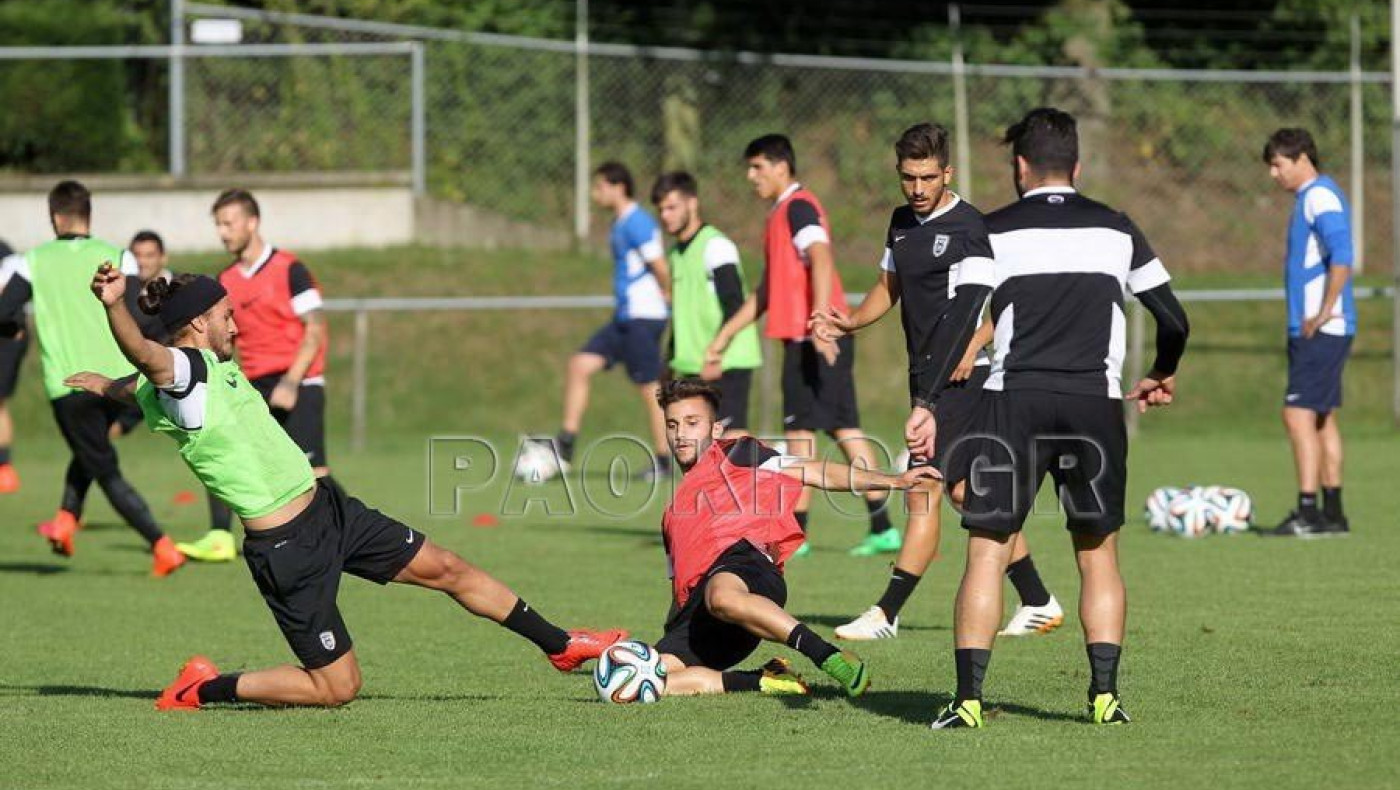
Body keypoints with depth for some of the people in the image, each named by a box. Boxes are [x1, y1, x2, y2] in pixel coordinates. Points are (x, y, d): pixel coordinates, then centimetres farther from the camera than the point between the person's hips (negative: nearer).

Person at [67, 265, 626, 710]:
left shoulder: (211, 366, 9)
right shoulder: (181, 368, -19)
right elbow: (145, 356, -43)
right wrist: (113, 306, -60)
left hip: (328, 509, 9)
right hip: (286, 548, -9)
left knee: (446, 569, 15)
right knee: (337, 688, -2)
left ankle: (559, 646, 32)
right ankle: (202, 689, 11)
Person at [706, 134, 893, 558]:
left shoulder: (798, 207, -8)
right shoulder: (781, 214, 23)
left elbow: (821, 261, -24)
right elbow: (766, 292, 29)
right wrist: (724, 336, 29)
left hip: (813, 338, -9)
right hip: (808, 338, 9)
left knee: (800, 429, -5)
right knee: (844, 428, 8)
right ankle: (882, 528, 8)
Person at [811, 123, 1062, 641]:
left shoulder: (969, 226, -12)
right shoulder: (902, 223, 13)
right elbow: (890, 287, 25)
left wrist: (974, 344, -27)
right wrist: (851, 322, 7)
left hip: (962, 377, -9)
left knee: (922, 492, -10)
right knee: (966, 492, 12)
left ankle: (887, 614, -8)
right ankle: (1038, 603, 20)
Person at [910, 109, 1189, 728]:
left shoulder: (996, 231, 4)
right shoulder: (1116, 229, 12)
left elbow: (959, 318, -8)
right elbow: (1173, 320, 14)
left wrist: (926, 404, -10)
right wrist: (1163, 377, 34)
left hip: (1013, 400, -2)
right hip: (1095, 404, 2)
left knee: (987, 551, 1)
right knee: (1098, 553, 13)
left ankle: (968, 697, -6)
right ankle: (1105, 693, 3)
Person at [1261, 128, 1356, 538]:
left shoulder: (1321, 196, -12)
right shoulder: (1309, 198, 18)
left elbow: (1342, 256, -24)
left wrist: (1324, 312, -22)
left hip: (1321, 331, -10)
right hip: (1308, 330, 10)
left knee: (1299, 414, -13)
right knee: (1322, 418, 12)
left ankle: (1308, 513, -15)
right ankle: (1332, 513, 16)